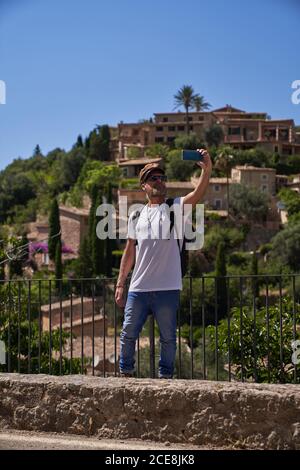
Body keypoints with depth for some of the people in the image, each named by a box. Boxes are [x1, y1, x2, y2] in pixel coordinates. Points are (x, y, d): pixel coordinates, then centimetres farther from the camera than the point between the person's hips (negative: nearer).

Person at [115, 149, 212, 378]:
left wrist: (207, 170, -36)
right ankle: (125, 375, 22)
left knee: (168, 337, 5)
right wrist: (120, 284, 12)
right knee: (128, 334, 8)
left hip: (167, 289, -3)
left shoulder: (175, 208, 3)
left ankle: (165, 377, 16)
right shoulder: (136, 216, 14)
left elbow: (197, 195, -18)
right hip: (138, 288, 3)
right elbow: (130, 252, 16)